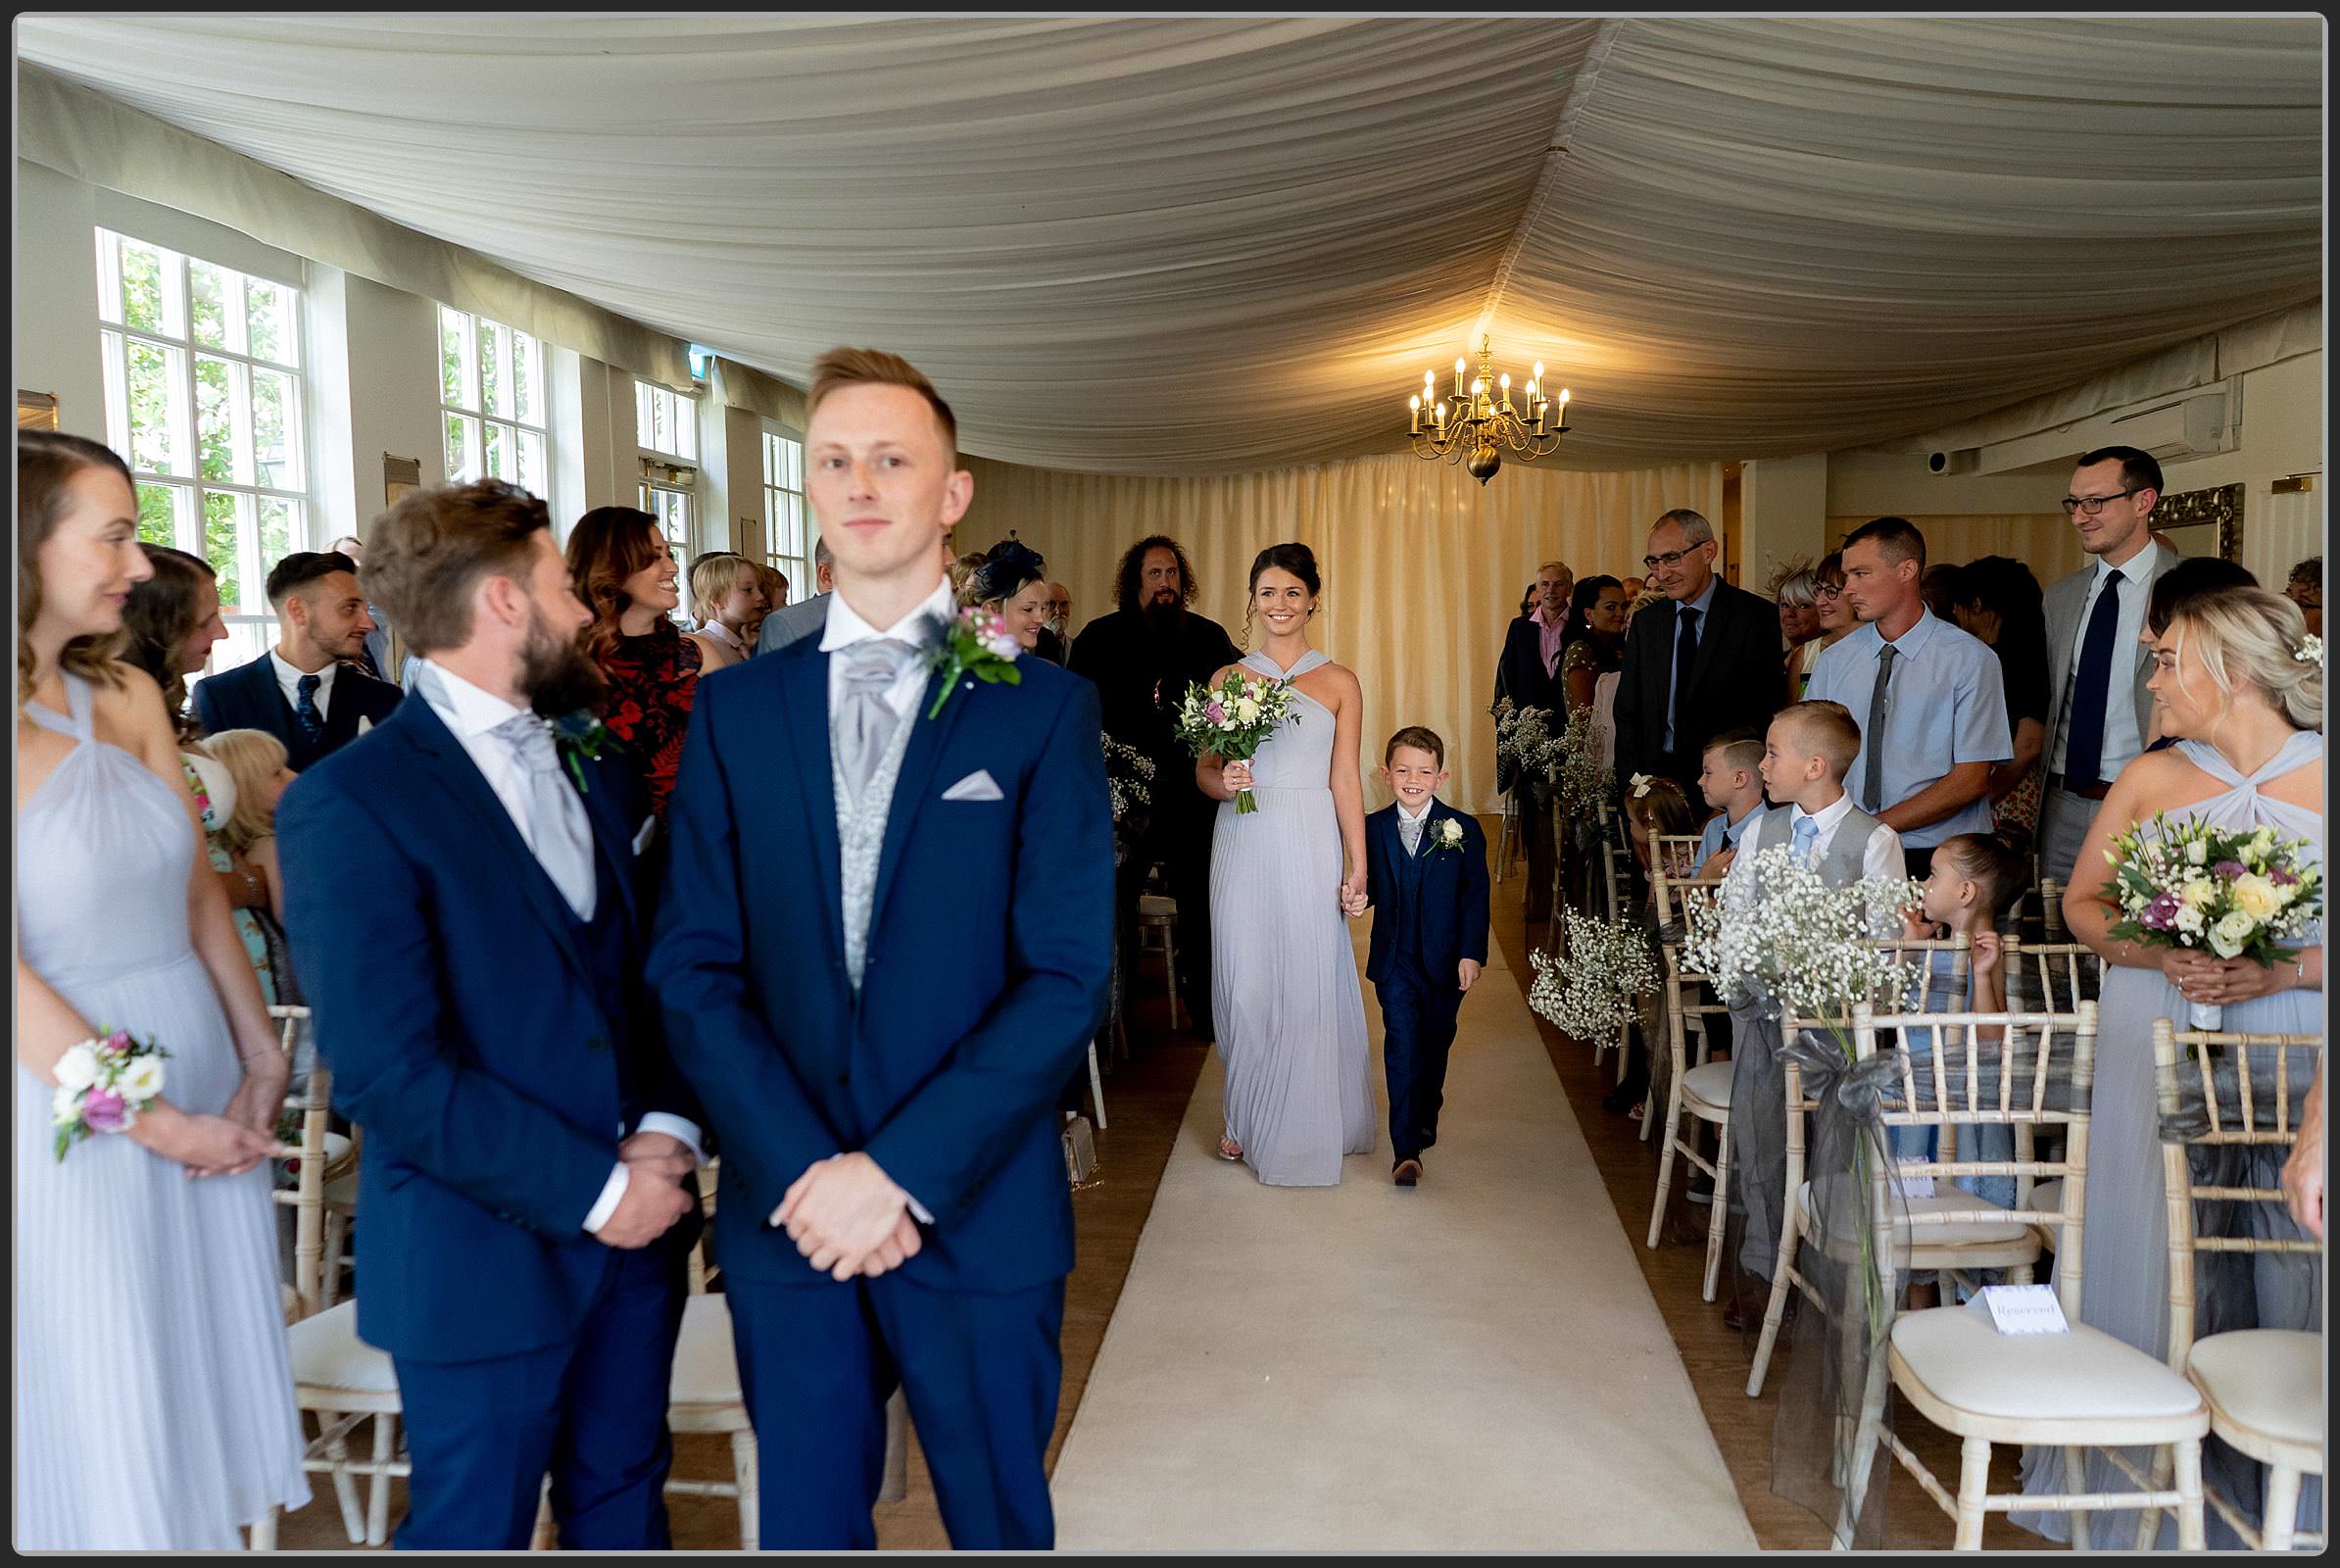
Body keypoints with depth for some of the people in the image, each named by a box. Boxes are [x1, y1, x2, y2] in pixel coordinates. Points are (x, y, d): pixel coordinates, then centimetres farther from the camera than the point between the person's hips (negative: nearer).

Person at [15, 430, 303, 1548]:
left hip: (207, 1084, 6)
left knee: (210, 1375, 16)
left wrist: (261, 1057, -2)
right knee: (103, 1411, 9)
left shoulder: (129, 697, 5)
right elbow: (19, 974, -17)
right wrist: (158, 1122, -14)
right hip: (73, 1112, -6)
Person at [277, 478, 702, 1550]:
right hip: (484, 1259, -6)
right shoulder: (347, 804, -15)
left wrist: (667, 1128, -7)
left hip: (639, 1222, 6)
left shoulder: (594, 769, 9)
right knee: (476, 1528, 13)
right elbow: (390, 1076, -20)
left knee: (625, 1504, 20)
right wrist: (593, 1189, -16)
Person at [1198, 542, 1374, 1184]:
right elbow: (1204, 769, 8)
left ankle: (1306, 1126, 16)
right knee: (1245, 981, 3)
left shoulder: (1338, 683, 5)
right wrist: (1224, 782, -15)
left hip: (1312, 847, -1)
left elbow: (1345, 780, 2)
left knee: (1310, 981, 1)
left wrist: (1358, 867, -3)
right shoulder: (1228, 679, 8)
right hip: (1243, 847, 1)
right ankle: (1248, 1118, 19)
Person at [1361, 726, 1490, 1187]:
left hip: (1445, 961, 0)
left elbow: (1475, 897, -4)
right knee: (1401, 1045, -9)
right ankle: (1405, 1149, -9)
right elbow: (1370, 888, 7)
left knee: (1435, 1043, 15)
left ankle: (1425, 1117, 39)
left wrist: (1472, 953, -10)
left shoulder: (1463, 830, -5)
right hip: (1394, 959, 0)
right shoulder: (1372, 829, 0)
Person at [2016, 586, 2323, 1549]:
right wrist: (2159, 957, -8)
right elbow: (2083, 902, 9)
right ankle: (2145, 1476, 18)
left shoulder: (2324, 779, -2)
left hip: (2294, 1050, -1)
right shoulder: (2149, 778, 5)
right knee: (2155, 1255, 4)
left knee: (2289, 1259, 1)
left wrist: (2279, 972, -16)